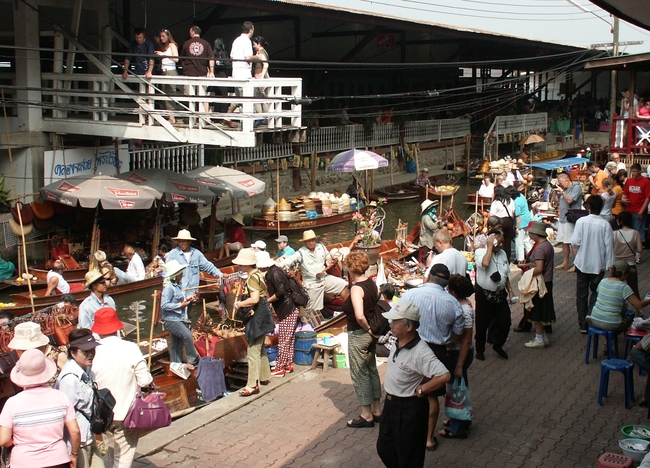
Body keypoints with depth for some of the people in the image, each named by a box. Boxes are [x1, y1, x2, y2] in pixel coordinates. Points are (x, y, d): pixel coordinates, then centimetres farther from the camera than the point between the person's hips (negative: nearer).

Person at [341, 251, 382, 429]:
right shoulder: (372, 283, 3)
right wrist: (373, 328, 9)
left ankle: (366, 416, 12)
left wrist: (368, 329, -18)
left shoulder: (356, 289, -22)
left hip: (358, 334, -9)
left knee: (359, 373, 3)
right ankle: (376, 411, 28)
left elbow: (359, 316, -33)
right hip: (371, 333, 9)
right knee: (371, 369, 18)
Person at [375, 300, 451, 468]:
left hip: (410, 409, -8)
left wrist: (420, 390, -25)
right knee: (384, 449, 21)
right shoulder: (397, 344, -1)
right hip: (390, 404, 9)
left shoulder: (420, 352, -28)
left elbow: (444, 376, -37)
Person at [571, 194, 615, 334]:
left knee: (582, 294, 12)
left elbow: (575, 242, -10)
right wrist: (609, 264, -3)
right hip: (598, 264, 0)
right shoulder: (605, 224, -10)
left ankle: (583, 324, 15)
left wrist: (578, 256, 7)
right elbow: (609, 245, -10)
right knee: (596, 293, 14)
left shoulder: (581, 221, -10)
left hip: (582, 263, 0)